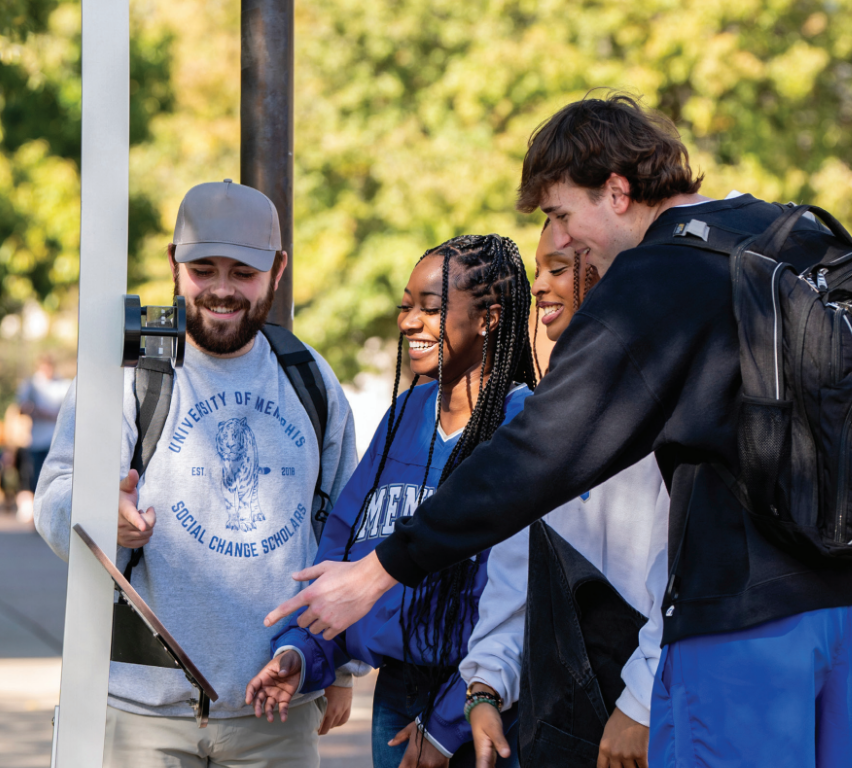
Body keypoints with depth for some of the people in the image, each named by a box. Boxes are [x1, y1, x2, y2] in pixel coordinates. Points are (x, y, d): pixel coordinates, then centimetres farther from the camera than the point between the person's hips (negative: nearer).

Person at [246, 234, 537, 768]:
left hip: (484, 714, -6)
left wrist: (449, 724, -17)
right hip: (395, 700, 6)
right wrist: (303, 650, -4)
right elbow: (344, 544, 11)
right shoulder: (407, 415, 10)